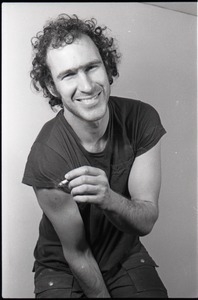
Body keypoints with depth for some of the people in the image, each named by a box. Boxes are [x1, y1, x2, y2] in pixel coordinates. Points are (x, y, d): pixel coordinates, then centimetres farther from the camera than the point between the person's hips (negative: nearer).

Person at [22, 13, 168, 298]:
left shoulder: (142, 118, -18)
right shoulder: (46, 159, -28)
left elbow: (146, 222, -20)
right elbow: (76, 253, -16)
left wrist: (108, 198, -39)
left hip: (127, 256, 3)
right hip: (64, 268, -2)